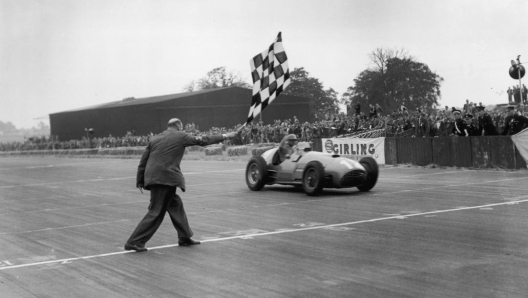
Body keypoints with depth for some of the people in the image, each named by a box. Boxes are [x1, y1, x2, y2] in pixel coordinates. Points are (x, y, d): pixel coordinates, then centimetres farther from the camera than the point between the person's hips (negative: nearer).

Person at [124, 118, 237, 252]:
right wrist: (224, 136, 14)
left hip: (153, 179, 7)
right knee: (156, 212, -2)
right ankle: (134, 242, -4)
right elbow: (202, 140, 5)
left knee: (175, 205, 18)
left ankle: (185, 237, 25)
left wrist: (140, 181, 17)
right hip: (166, 179, -7)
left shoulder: (154, 139, 15)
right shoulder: (180, 136, 1)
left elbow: (143, 162, 12)